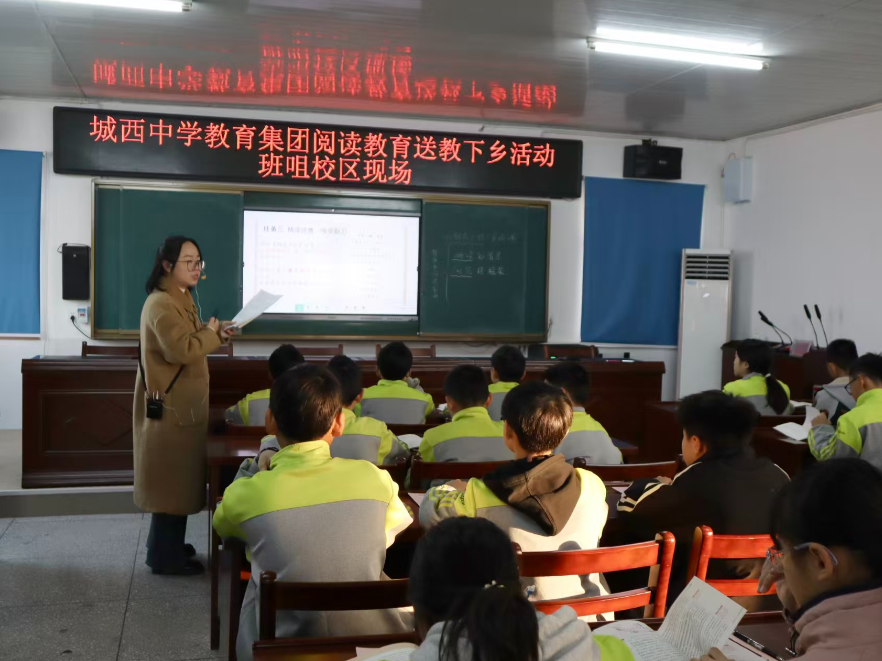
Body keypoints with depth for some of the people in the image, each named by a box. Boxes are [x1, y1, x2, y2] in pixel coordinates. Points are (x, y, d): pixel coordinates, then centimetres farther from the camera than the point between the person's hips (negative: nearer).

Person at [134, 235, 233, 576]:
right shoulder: (161, 303, -18)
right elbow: (180, 350, -28)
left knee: (178, 478, 16)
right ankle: (165, 554, 4)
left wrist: (214, 333, 3)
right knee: (173, 479, -4)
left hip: (181, 403, 11)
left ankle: (167, 544, 27)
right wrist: (211, 333, -13)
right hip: (170, 406, -11)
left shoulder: (179, 299, 16)